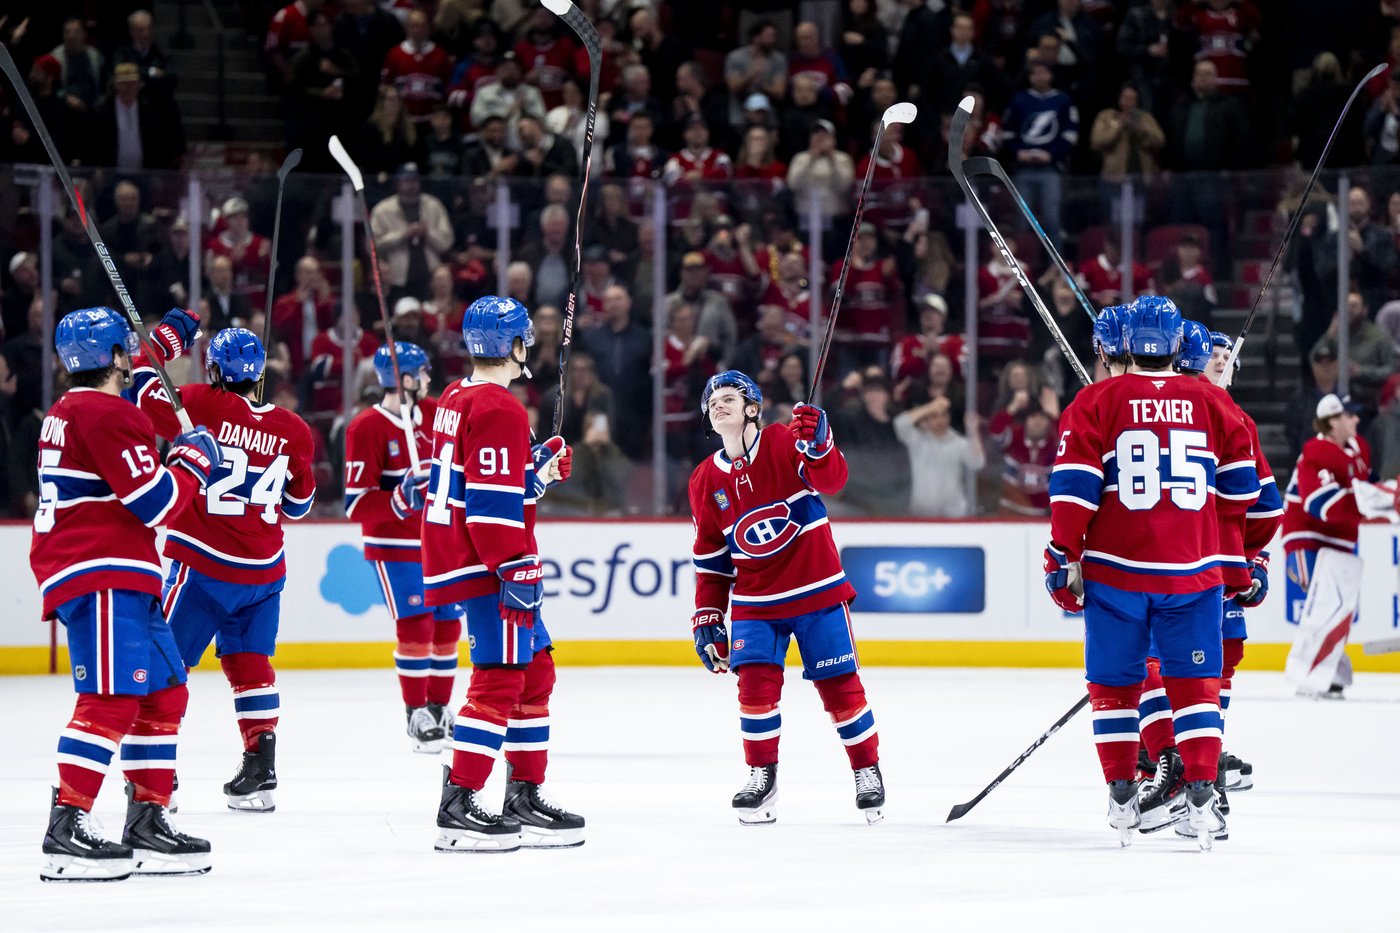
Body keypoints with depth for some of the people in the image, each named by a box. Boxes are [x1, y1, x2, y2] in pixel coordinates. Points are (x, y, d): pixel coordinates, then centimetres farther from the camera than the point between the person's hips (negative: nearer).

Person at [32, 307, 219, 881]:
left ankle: (148, 823, 16)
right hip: (100, 577, -11)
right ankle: (66, 832, -22)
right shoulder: (106, 415, -13)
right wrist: (195, 460, 1)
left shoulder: (68, 412, 18)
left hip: (122, 580, 11)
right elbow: (156, 501, -16)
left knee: (165, 693, 13)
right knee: (112, 699, -16)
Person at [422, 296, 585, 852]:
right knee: (500, 678, -11)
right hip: (483, 567, -11)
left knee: (535, 672, 16)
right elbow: (491, 503, -21)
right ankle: (458, 807, -14)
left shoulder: (458, 399, 15)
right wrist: (517, 571, -20)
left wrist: (539, 470, 18)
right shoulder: (499, 410, -16)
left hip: (454, 556, 11)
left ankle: (526, 800, 19)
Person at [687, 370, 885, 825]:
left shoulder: (786, 443, -8)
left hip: (817, 591, -3)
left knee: (839, 685, 0)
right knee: (756, 682, -12)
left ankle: (867, 771, 15)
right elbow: (710, 557, 10)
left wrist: (817, 444, -44)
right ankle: (762, 778, -1)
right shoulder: (705, 481, 4)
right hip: (754, 603, 3)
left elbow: (830, 480, -24)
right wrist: (707, 621, 6)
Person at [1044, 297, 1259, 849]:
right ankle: (1201, 799, -3)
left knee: (1114, 682, 10)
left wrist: (1065, 557, -1)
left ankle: (1122, 798, 11)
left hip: (1115, 569, -1)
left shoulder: (1095, 402, -3)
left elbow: (1074, 488, -7)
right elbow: (1240, 491, 12)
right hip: (1193, 570, 1)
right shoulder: (1214, 405, 4)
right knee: (1194, 682, 6)